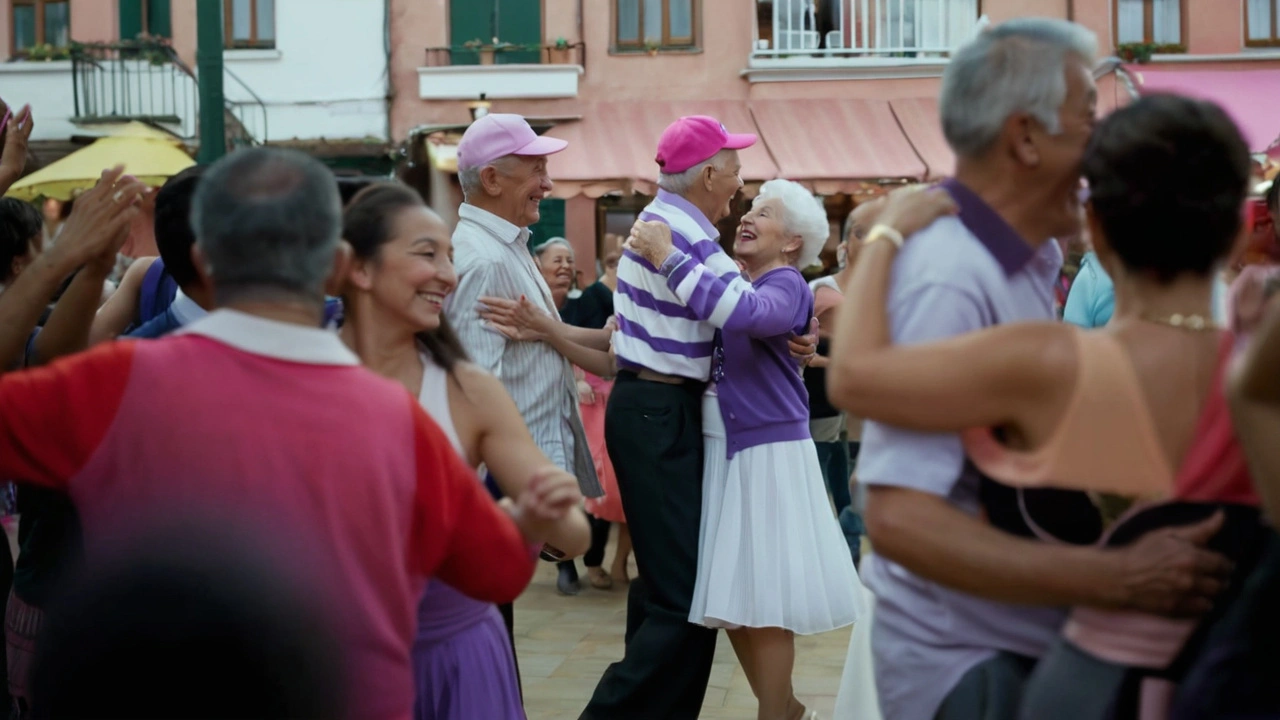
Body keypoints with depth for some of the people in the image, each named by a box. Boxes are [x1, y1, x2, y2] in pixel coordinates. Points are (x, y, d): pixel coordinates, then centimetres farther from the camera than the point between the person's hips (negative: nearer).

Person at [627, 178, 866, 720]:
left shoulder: (786, 287, -11)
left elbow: (741, 313, -33)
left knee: (764, 596, -2)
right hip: (721, 451, 8)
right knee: (732, 595, 12)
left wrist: (666, 255, -28)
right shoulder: (729, 280, 13)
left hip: (766, 453, -8)